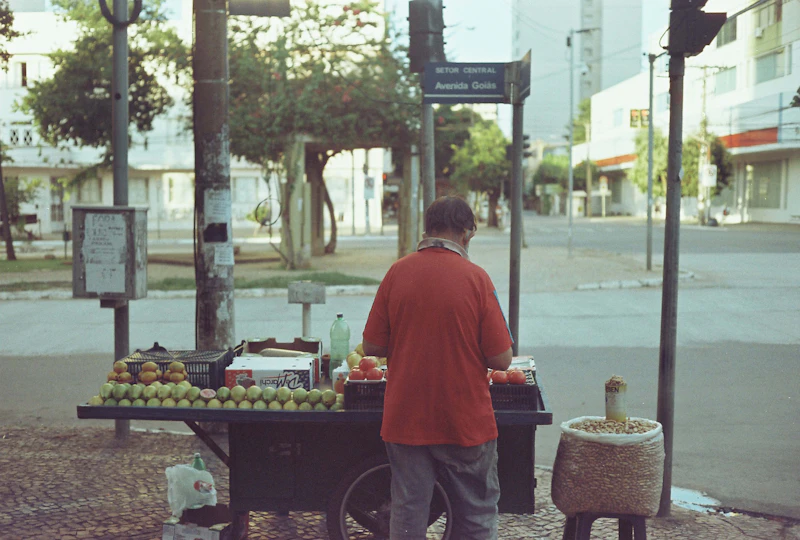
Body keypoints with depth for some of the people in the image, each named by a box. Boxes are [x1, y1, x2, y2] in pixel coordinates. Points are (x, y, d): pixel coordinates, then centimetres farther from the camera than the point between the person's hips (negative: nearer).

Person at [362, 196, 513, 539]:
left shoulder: (398, 273, -4)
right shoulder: (475, 277, -10)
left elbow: (371, 347, 1)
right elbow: (501, 359, -10)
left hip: (404, 420, 2)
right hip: (466, 421, -2)